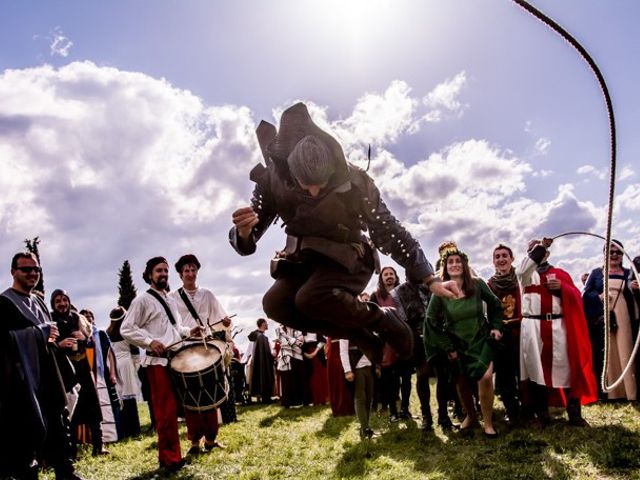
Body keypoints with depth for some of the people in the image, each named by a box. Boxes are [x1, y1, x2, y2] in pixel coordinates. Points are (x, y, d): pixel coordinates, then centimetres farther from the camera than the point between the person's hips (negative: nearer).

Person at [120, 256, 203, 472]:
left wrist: (188, 332, 9)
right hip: (157, 361, -7)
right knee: (166, 411, -7)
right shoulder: (142, 300, -4)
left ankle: (167, 455, 22)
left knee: (173, 409, 11)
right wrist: (150, 342, -19)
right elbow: (126, 329, -8)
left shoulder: (171, 301, 19)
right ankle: (170, 459, 2)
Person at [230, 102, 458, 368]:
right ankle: (362, 336, -9)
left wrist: (430, 280, -17)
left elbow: (388, 232, -17)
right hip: (304, 258, 4)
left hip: (347, 258, -4)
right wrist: (243, 232, -40)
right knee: (275, 303, -24)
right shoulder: (272, 180, -19)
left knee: (310, 298, -33)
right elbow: (245, 244, -14)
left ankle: (383, 320, -7)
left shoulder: (354, 182, -25)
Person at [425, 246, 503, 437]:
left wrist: (496, 326, -3)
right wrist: (447, 347, -7)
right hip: (457, 343, 1)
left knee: (485, 377, -20)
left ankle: (488, 423, -2)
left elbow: (495, 304, 4)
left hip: (481, 339, -1)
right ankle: (470, 416, 37)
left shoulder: (477, 284, -14)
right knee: (461, 383, 9)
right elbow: (431, 321, -7)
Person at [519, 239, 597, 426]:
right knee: (537, 368, 2)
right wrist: (539, 245, -8)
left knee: (565, 367, -1)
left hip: (558, 327, 1)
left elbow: (575, 297, 10)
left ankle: (574, 414, 9)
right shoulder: (526, 274, 12)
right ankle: (541, 415, 11)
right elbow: (527, 265, -12)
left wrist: (562, 287, -9)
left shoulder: (560, 273, 15)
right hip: (532, 327, -1)